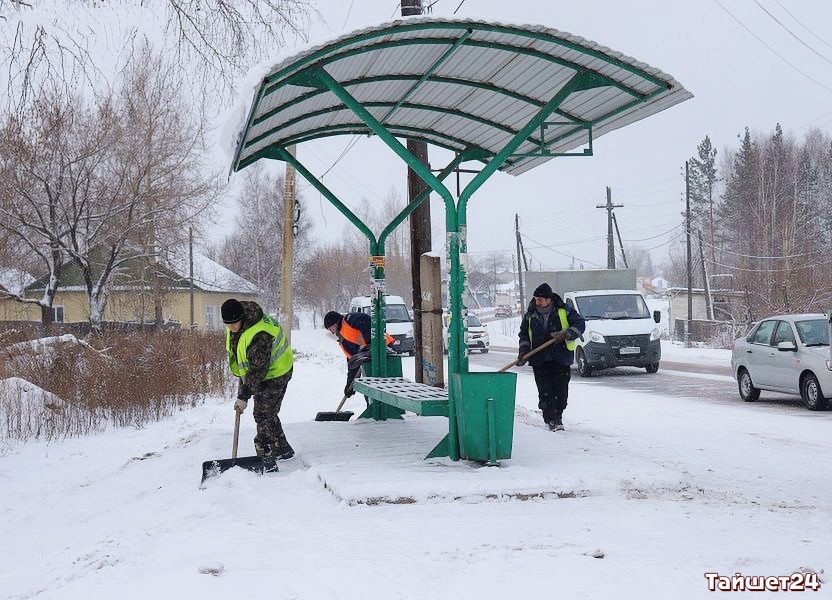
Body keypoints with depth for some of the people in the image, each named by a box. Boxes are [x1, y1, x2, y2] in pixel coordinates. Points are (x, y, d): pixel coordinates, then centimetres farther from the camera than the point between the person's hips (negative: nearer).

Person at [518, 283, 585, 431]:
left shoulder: (564, 311, 0)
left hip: (561, 357, -2)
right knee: (545, 391, -5)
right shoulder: (530, 316, 10)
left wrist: (567, 334, -16)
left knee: (561, 389, -4)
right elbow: (524, 335, 17)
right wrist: (523, 352, 4)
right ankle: (551, 419, 3)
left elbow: (580, 324, 1)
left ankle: (558, 416, 11)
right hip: (539, 359, 2)